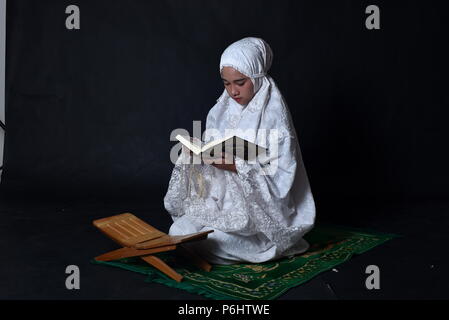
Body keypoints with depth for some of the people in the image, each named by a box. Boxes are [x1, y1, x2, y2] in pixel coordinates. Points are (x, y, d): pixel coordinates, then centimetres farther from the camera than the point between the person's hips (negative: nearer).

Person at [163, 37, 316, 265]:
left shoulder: (274, 114, -16)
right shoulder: (223, 108, 3)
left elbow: (282, 175, -19)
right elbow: (213, 159, 10)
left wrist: (235, 165, -28)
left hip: (259, 208, -6)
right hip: (222, 198, 6)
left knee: (210, 244, -21)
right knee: (178, 233, -10)